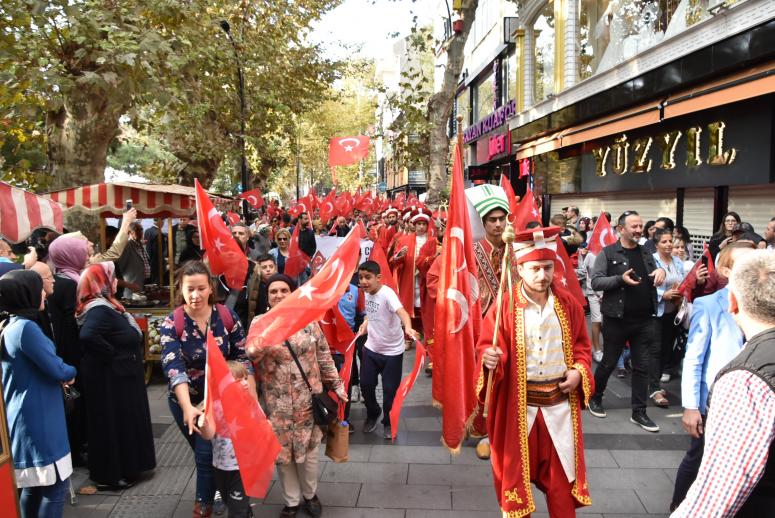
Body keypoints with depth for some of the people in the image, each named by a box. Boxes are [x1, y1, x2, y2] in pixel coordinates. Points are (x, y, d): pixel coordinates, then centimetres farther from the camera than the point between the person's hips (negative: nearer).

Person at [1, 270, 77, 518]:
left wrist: (59, 376, 2)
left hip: (25, 418, 10)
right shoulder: (25, 327, -21)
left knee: (33, 485, 19)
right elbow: (58, 370, -21)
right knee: (54, 487, 0)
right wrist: (71, 373, 1)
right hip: (39, 419, -10)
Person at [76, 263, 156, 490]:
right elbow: (87, 336, -39)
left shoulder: (105, 306, 8)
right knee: (113, 424, 3)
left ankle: (121, 468, 35)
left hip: (119, 376, 10)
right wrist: (113, 354, -26)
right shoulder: (100, 310, -24)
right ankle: (109, 475, 17)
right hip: (110, 379, -10)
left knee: (121, 423, 20)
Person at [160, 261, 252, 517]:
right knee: (206, 452, 17)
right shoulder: (171, 324, -17)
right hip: (187, 401, 0)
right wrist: (188, 407, -42)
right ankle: (216, 493, 43)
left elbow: (242, 358, -8)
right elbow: (174, 369, -28)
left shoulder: (227, 316, -13)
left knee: (208, 453, -2)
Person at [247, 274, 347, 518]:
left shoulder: (308, 321, -2)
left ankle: (310, 495, 39)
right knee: (282, 452, 12)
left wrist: (336, 384, 5)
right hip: (278, 403, 0)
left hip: (308, 399, 1)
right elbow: (250, 355, -18)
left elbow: (324, 356, 5)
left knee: (309, 450, 13)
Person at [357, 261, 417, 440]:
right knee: (366, 384, 11)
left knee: (390, 389, 4)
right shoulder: (367, 294, -2)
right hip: (371, 348, 6)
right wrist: (365, 323, 1)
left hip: (392, 351, -6)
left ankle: (388, 422, 29)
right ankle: (373, 413, 39)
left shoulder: (387, 293, -25)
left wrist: (408, 327, -61)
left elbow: (401, 311, -44)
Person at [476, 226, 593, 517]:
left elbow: (581, 345, 10)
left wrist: (579, 371, -7)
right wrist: (489, 359, -32)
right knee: (516, 471, 12)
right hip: (517, 404, -2)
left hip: (559, 403, 2)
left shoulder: (568, 304, 0)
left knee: (561, 473, 14)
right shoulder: (504, 307, -11)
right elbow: (485, 346, -10)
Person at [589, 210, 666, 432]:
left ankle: (639, 413, 18)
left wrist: (661, 271, -1)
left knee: (643, 367, 7)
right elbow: (595, 281, -12)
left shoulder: (646, 253, 11)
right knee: (609, 363, 8)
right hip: (617, 319, -5)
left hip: (645, 320, 5)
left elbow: (654, 280, 21)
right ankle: (595, 397, 31)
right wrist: (620, 279, -24)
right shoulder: (608, 253, -6)